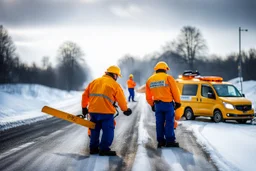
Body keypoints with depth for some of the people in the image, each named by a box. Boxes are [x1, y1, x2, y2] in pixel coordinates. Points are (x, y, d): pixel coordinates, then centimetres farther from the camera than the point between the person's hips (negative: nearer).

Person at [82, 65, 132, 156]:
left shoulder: (94, 81, 16)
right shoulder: (115, 85, 0)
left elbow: (85, 95, 16)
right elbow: (121, 100, 2)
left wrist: (84, 107, 27)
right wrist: (125, 110, 18)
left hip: (93, 111, 6)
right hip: (106, 111, -6)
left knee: (95, 129, 18)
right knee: (108, 130, 1)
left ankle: (93, 148, 23)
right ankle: (104, 149, -3)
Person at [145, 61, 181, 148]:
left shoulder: (150, 80, 8)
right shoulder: (168, 78, -8)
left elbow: (148, 96, 12)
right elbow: (175, 91, -7)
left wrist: (152, 104, 22)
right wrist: (177, 102, 3)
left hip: (157, 104, 5)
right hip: (168, 103, -4)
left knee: (159, 123, 10)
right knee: (169, 122, 0)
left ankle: (160, 141, 12)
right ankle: (170, 141, -1)